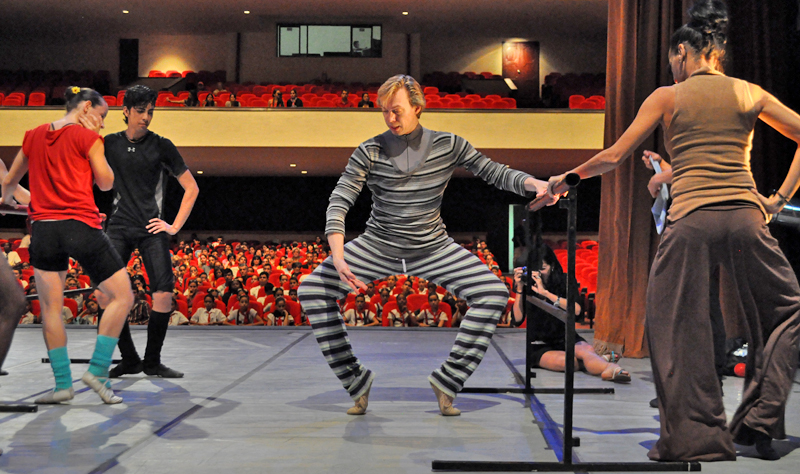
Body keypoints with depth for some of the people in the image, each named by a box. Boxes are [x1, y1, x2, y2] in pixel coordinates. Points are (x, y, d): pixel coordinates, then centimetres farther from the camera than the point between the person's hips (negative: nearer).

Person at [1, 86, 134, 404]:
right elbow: (106, 183, 4)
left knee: (51, 307, 10)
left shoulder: (34, 135, 14)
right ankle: (98, 370, 0)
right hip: (82, 227, -5)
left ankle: (63, 383, 11)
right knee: (122, 297, 6)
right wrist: (95, 142, 8)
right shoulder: (87, 137, -3)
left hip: (43, 227, 5)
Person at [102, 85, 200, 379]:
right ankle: (129, 360, 6)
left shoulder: (161, 146, 2)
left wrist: (175, 226, -1)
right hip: (119, 227, 2)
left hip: (151, 228, -2)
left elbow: (191, 188, 5)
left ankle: (152, 362, 4)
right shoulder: (110, 144, 8)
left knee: (164, 293, -13)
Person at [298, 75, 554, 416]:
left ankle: (446, 380, -7)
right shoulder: (370, 152, -9)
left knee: (493, 293, -19)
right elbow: (339, 203, -14)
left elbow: (495, 173, 0)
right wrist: (338, 259, -28)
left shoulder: (447, 146, -5)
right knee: (312, 289, -16)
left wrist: (534, 183, -21)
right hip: (378, 248, 0)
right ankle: (356, 380, -5)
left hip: (433, 249, 0)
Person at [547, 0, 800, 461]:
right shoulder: (750, 93, 13)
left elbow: (614, 157, 6)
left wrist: (564, 179, 19)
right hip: (745, 217, 3)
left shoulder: (667, 97, 7)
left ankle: (699, 439, 7)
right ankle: (759, 422, 11)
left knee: (677, 329, 7)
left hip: (691, 220, -2)